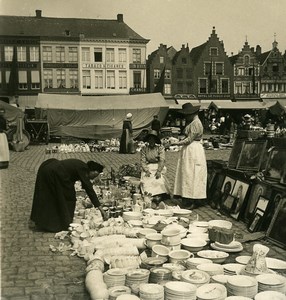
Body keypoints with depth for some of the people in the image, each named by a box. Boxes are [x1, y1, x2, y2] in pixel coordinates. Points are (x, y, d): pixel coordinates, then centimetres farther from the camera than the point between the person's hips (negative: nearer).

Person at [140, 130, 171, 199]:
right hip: (148, 168, 1)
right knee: (146, 180, -28)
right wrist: (146, 171, -16)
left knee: (160, 180, -30)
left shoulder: (160, 148, 4)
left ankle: (161, 197, -27)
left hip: (159, 167, -1)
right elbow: (143, 161, 1)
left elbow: (162, 160, -5)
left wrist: (159, 171, -19)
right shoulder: (144, 149, 9)